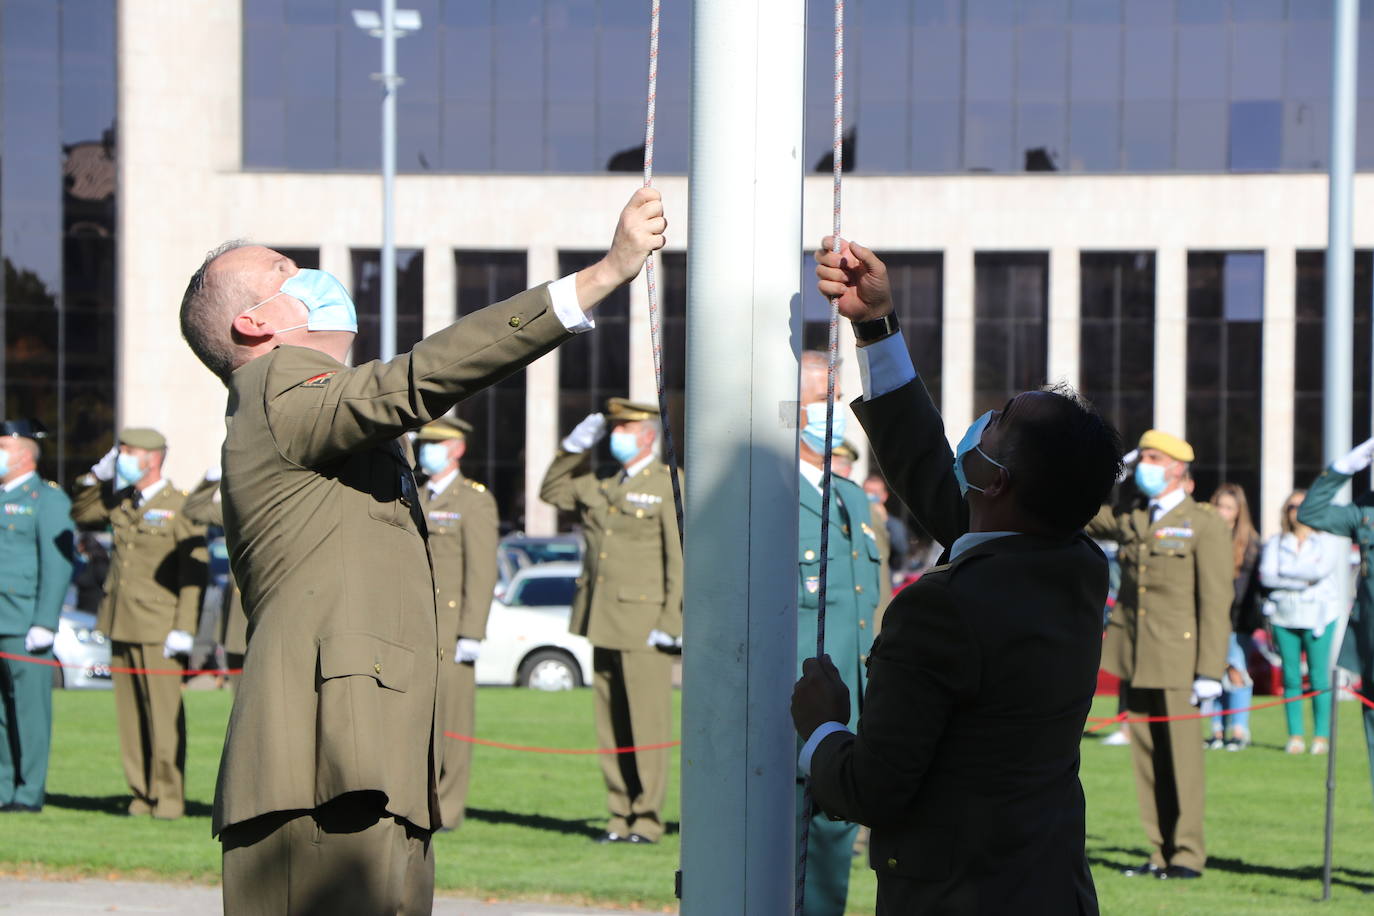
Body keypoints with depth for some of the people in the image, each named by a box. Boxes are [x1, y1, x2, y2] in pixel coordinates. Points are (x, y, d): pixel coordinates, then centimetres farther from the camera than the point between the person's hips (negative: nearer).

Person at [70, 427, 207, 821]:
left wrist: (184, 628, -15)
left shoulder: (179, 507, -6)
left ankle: (169, 796, -1)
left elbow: (194, 572, -9)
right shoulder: (118, 501, 14)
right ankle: (142, 793, 11)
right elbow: (81, 515, 29)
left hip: (158, 628, -7)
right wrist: (96, 476, 14)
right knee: (130, 714, 6)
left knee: (164, 713, -6)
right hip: (120, 624, 7)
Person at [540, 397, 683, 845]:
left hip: (643, 623, -7)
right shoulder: (599, 481, 15)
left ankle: (647, 820, 0)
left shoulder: (669, 484, -6)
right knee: (610, 724, 8)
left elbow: (681, 556, -10)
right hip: (602, 621, 7)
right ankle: (620, 816, 13)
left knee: (647, 724, -4)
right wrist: (576, 445, 15)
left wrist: (670, 622, -15)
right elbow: (551, 491, 29)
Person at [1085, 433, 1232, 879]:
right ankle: (1161, 852, 11)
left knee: (1181, 755, -3)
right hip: (1134, 657, 6)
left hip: (1177, 658, -6)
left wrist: (1210, 671, -13)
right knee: (1147, 758, 6)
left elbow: (1216, 603, -7)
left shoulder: (1205, 525, -3)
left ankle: (1188, 854, 3)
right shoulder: (1127, 516, 14)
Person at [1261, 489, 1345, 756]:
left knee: (1319, 678, -6)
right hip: (1284, 616, 3)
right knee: (1291, 678, 1)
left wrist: (1284, 571, -3)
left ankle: (1322, 735, -1)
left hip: (1318, 616, -3)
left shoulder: (1329, 542, 6)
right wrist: (1302, 581, -9)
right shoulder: (1276, 543, 13)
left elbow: (1321, 570, -12)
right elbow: (1266, 575, -1)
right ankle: (1295, 736, 5)